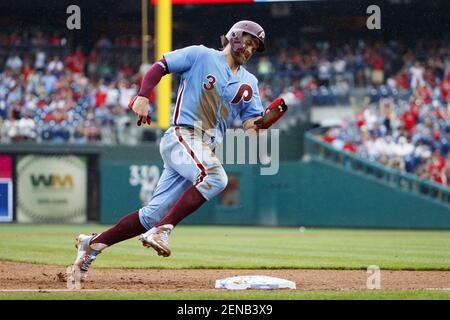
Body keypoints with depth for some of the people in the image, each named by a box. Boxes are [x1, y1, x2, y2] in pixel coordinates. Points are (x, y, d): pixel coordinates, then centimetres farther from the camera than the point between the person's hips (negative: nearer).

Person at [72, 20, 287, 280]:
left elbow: (252, 126, 10)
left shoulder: (249, 83, 18)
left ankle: (93, 244, 12)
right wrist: (143, 97, -12)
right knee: (215, 177, -35)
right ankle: (161, 231, -34)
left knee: (154, 215, 1)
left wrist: (269, 117, -12)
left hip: (206, 150, 6)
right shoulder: (201, 56, 4)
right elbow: (160, 66, 3)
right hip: (181, 138, -6)